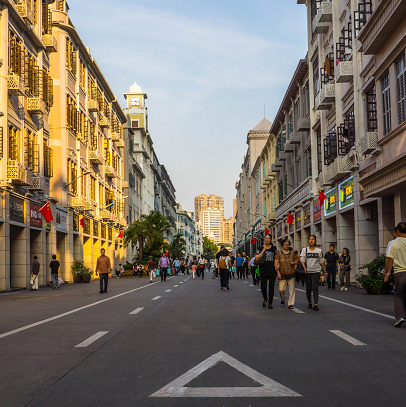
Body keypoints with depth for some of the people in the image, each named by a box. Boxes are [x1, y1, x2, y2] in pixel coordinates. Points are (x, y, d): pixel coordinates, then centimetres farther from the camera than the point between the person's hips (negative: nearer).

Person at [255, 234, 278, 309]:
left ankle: (270, 303, 12)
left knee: (271, 287, 1)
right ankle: (265, 299, 21)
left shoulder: (274, 248, 9)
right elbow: (256, 258, -6)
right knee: (263, 286, -9)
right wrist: (263, 250, -9)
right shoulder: (260, 248, 5)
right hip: (263, 270, -1)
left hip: (272, 270, 1)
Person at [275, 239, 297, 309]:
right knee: (281, 289, -3)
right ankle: (283, 299, 27)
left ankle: (290, 304, 4)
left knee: (292, 289, -3)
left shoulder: (292, 253, 11)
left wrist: (294, 263, -4)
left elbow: (296, 262, 20)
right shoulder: (279, 253, 3)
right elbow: (276, 263, -1)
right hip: (282, 274, -2)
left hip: (291, 273, 2)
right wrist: (278, 273, -10)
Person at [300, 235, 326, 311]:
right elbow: (302, 260, -2)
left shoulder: (319, 250, 8)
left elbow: (321, 261, 15)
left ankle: (316, 304, -17)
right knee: (308, 288, 5)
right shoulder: (304, 250, 5)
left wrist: (324, 271, 15)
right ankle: (309, 303, 19)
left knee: (315, 287, -12)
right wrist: (304, 268, -18)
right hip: (307, 272, 1)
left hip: (316, 271, -1)